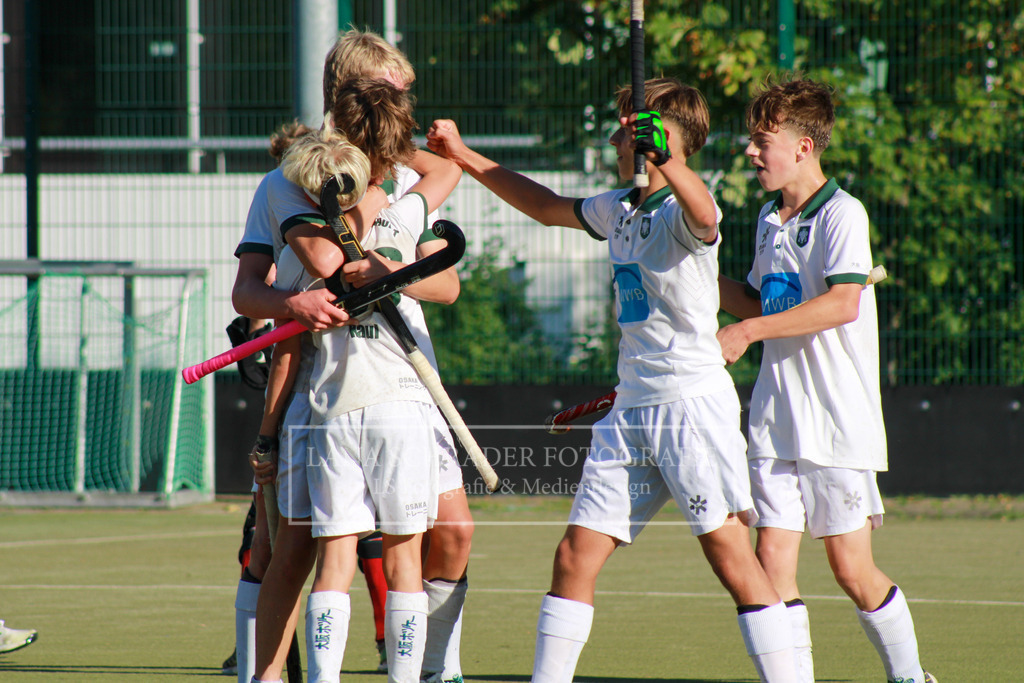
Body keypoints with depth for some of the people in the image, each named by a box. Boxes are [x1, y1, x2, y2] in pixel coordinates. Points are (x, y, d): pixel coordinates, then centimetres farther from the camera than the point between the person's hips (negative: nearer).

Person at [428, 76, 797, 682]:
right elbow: (548, 207, 33)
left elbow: (702, 215, -36)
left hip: (694, 400, -8)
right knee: (575, 558, 4)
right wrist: (464, 156, 33)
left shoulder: (683, 209, -10)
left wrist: (664, 158, -54)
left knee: (731, 555, -12)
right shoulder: (620, 208, 16)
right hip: (631, 409, 8)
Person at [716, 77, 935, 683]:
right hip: (777, 422, 7)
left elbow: (843, 303, -23)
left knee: (853, 570, -2)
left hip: (840, 422, -7)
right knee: (773, 559, -4)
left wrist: (748, 331, -23)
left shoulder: (842, 213, -10)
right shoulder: (770, 219, 14)